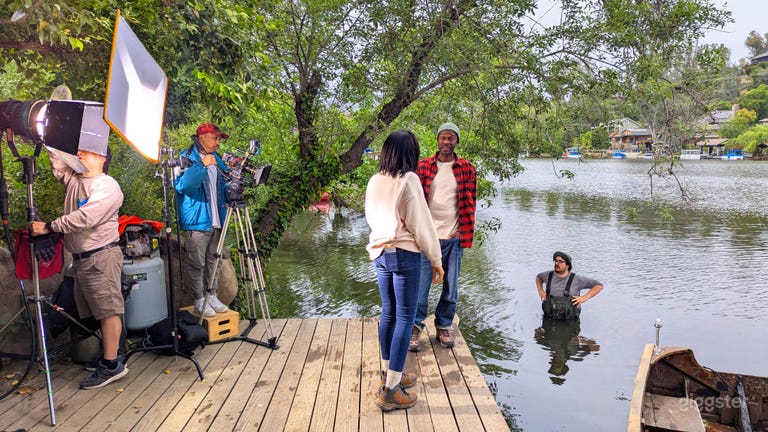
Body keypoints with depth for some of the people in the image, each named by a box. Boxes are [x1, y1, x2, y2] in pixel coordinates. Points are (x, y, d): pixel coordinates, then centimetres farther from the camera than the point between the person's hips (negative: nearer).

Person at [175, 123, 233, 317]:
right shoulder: (188, 158, -5)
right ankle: (199, 301, 7)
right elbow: (183, 186, -19)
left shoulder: (216, 159, 16)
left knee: (213, 261, 12)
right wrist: (201, 166, -28)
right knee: (197, 263, -2)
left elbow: (224, 186, 26)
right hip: (197, 221, -7)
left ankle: (212, 296, 21)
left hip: (216, 220, 7)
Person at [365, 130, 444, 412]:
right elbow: (420, 223, -12)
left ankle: (390, 374, 29)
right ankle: (391, 391, 1)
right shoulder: (408, 180, -13)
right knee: (405, 319, -1)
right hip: (405, 254, -7)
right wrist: (436, 259, -4)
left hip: (379, 253, 7)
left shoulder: (374, 181, 6)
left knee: (388, 314, 17)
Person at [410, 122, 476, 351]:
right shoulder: (423, 166, 3)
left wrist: (464, 228, 0)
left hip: (453, 237, 1)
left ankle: (444, 326, 26)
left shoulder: (467, 168, 5)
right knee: (421, 283, 0)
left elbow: (471, 201, 8)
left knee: (451, 286, 10)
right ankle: (416, 327, 14)